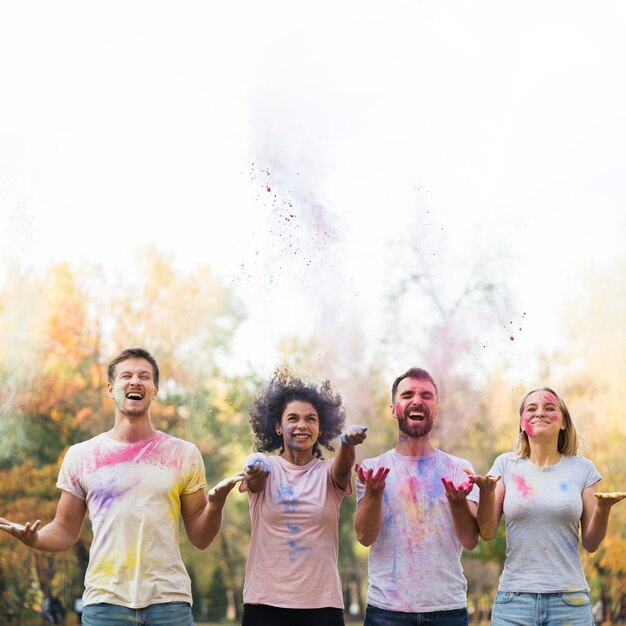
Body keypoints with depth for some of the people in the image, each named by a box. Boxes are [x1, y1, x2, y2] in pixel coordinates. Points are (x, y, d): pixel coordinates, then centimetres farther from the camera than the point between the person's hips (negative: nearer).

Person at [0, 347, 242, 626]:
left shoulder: (184, 454, 6)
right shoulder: (80, 455, 6)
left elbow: (200, 538, 6)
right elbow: (65, 531, 10)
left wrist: (215, 504, -13)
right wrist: (34, 539, -10)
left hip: (169, 600, 0)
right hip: (104, 600, 0)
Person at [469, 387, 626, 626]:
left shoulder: (582, 469, 5)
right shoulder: (506, 464, 5)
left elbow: (591, 543, 5)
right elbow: (487, 533, 1)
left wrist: (603, 508, -13)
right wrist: (486, 491, -16)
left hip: (569, 598, 0)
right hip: (514, 597, 0)